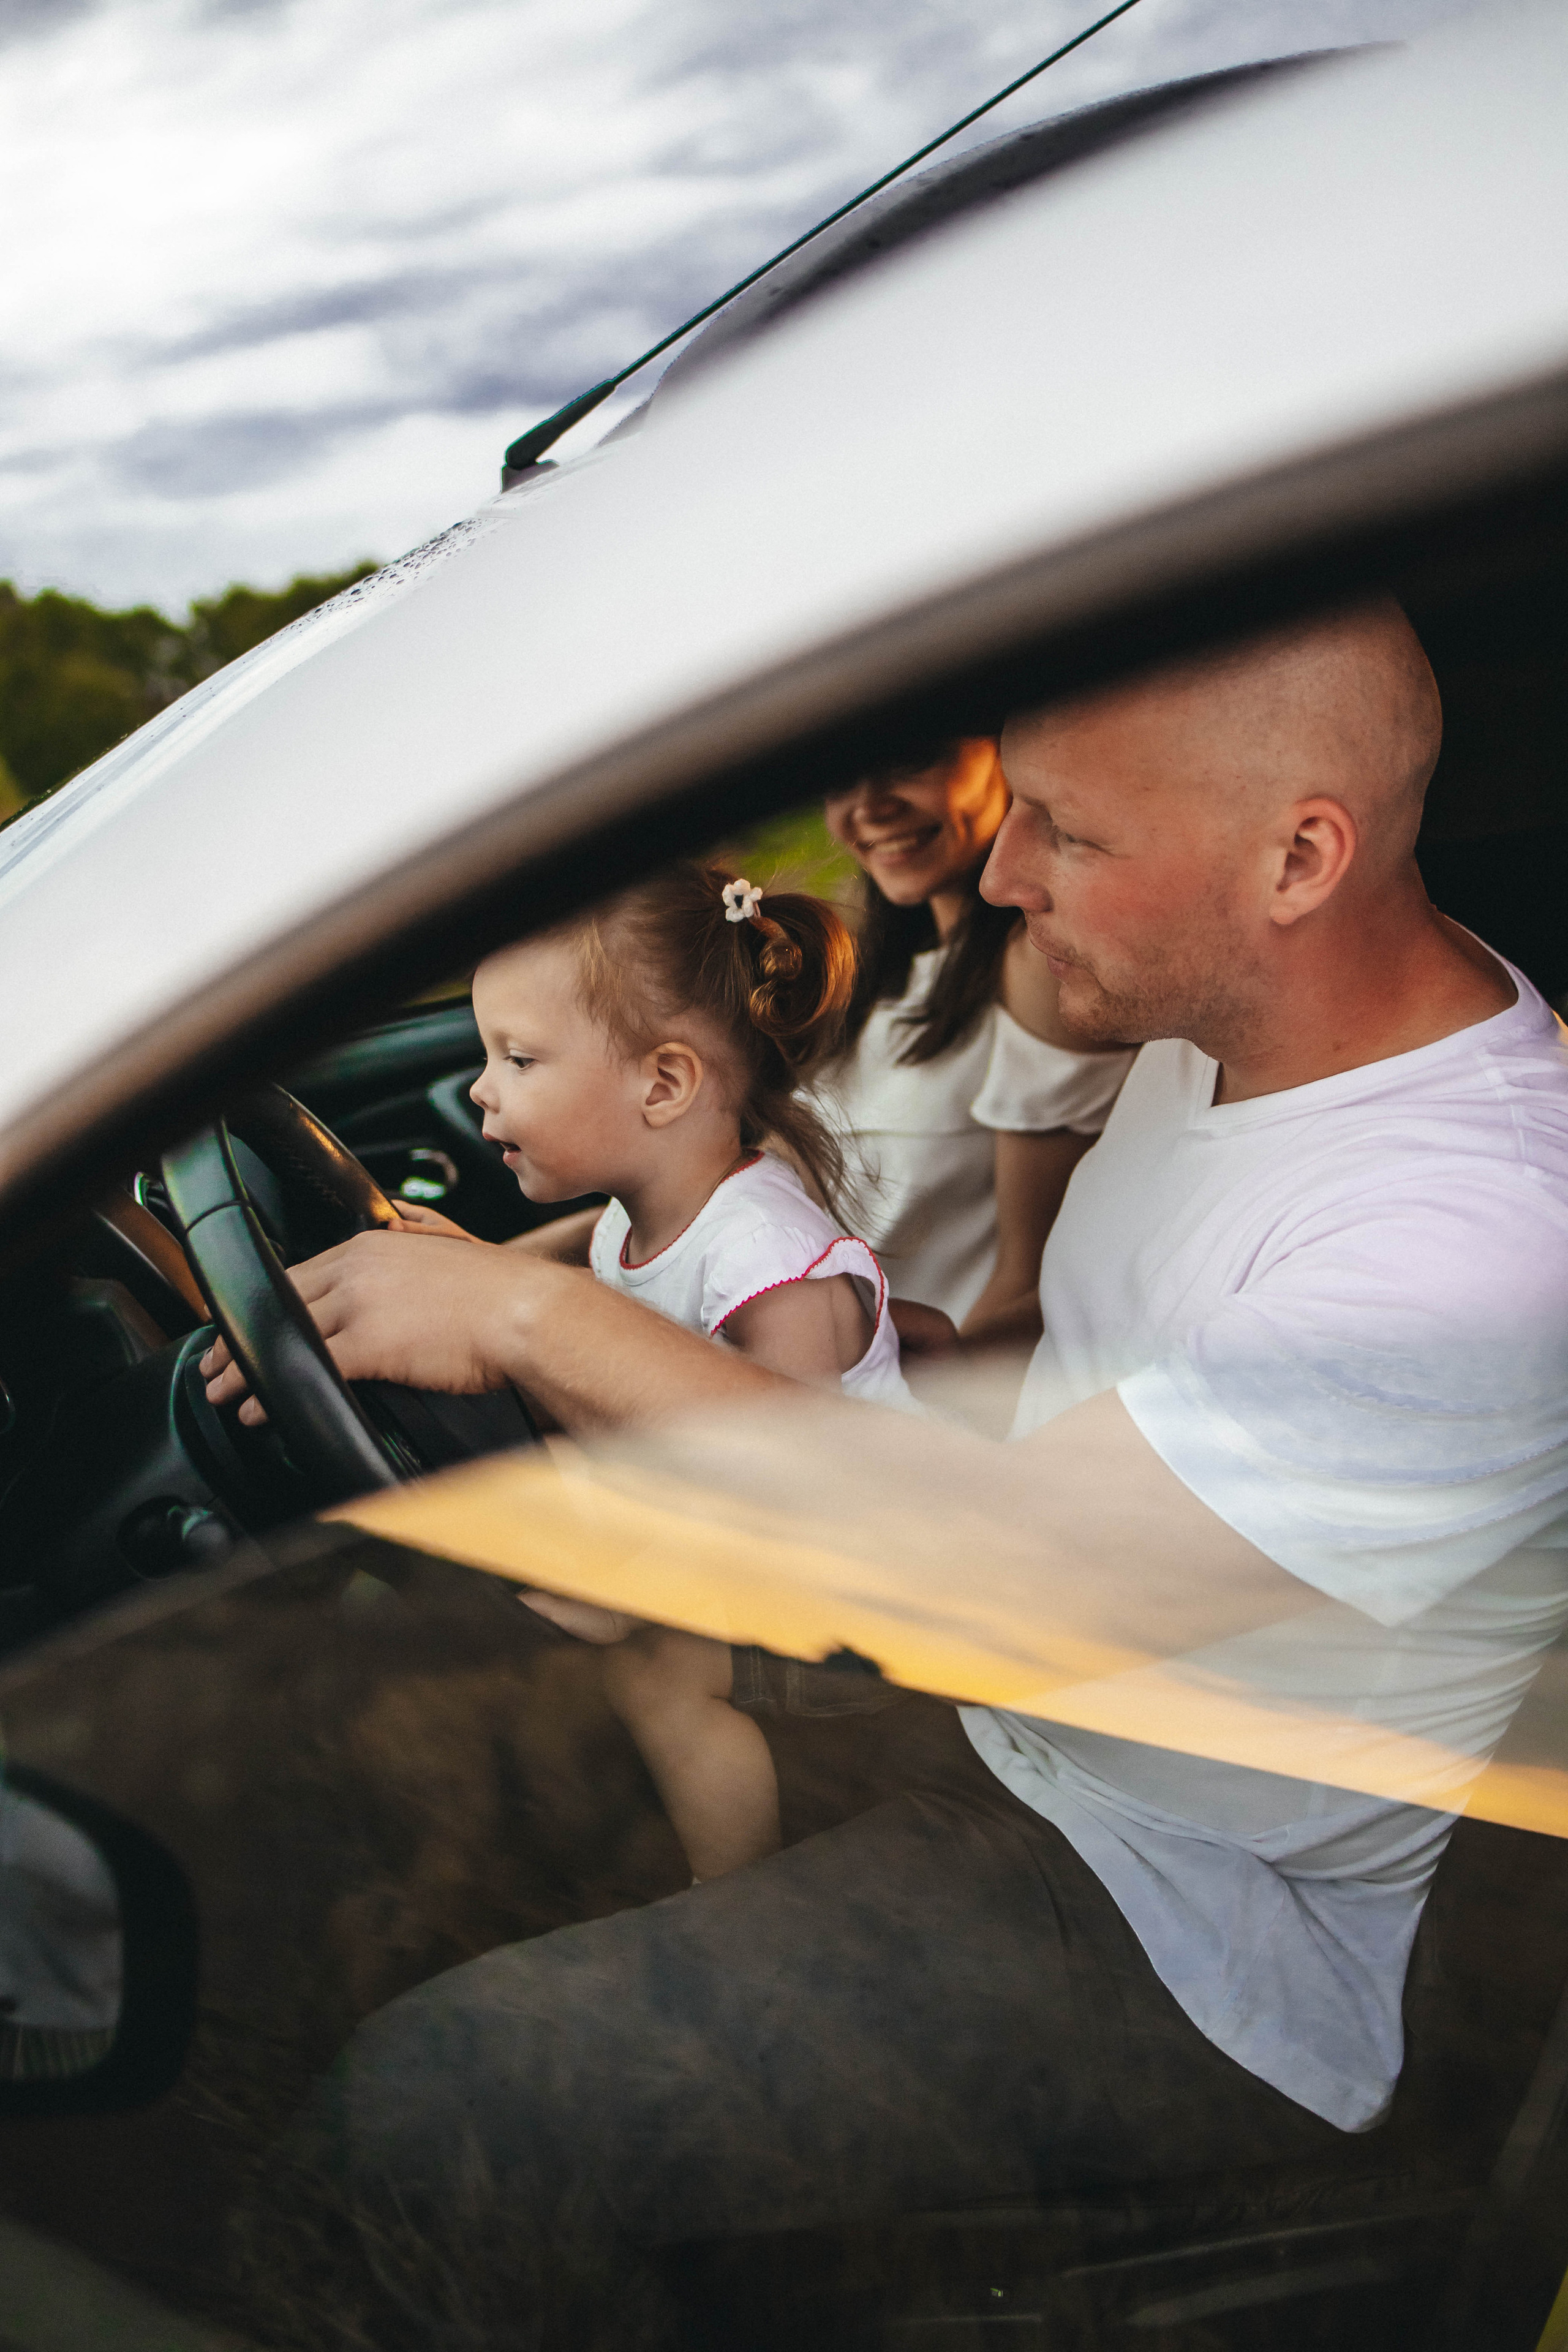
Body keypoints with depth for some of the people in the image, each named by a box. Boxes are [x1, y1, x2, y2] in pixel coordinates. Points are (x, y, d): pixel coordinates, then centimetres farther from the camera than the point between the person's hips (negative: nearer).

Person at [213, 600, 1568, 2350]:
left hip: (1198, 1953, -8)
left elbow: (987, 1581, -31)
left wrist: (526, 1315, -24)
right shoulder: (1222, 1027, -1)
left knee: (429, 2121, -20)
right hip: (1018, 1706, 9)